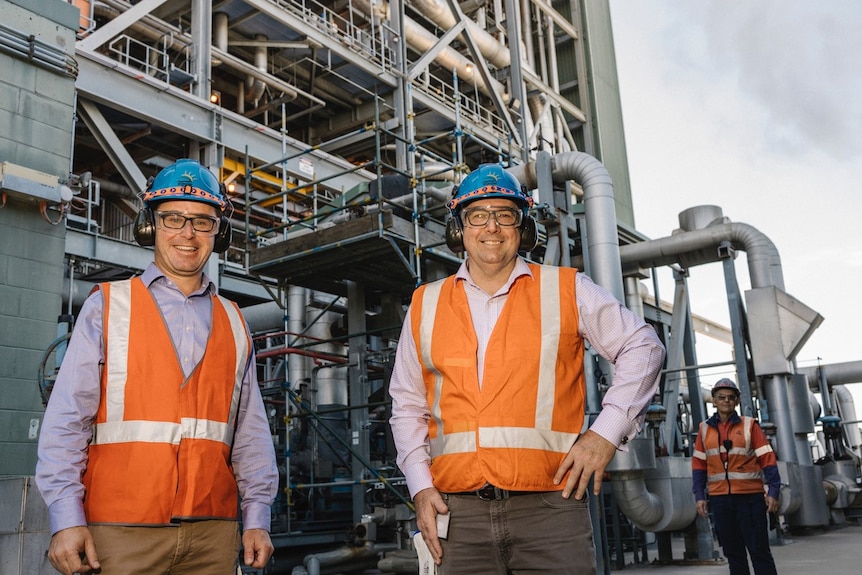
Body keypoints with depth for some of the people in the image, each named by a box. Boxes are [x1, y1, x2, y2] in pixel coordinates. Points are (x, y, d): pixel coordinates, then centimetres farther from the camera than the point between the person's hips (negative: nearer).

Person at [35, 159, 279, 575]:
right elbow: (66, 420, -3)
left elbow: (250, 432, 11)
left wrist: (256, 517, 5)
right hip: (121, 532, -3)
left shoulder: (234, 325, 12)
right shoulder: (108, 306, 3)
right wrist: (66, 518, -10)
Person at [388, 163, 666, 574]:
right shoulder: (425, 306, 12)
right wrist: (420, 485, 6)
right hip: (459, 513, 2)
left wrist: (607, 431, -3)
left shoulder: (567, 290, 5)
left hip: (549, 508, -2)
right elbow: (407, 406, 17)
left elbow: (642, 348, 8)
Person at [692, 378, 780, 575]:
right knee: (732, 551, 9)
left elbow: (767, 460, -3)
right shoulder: (705, 429, 9)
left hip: (749, 497, -3)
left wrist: (773, 492, -11)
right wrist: (699, 495, 2)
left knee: (759, 549, 0)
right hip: (719, 498, 3)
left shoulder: (749, 425, 0)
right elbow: (699, 464, 10)